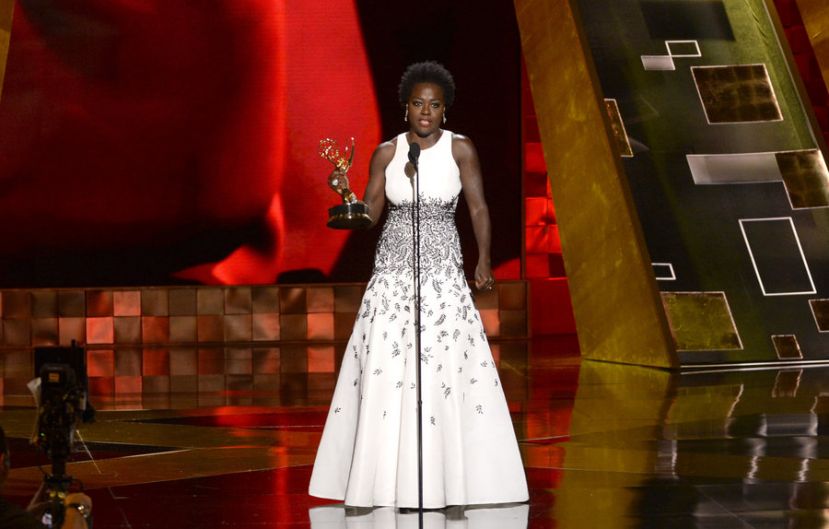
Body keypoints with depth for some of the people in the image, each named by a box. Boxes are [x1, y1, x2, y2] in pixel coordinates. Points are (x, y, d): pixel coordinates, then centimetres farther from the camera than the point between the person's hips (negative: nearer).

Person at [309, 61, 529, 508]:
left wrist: (484, 261, -15)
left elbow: (478, 207, -5)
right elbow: (368, 215, 6)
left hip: (442, 269, -2)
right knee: (385, 371, -3)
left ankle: (448, 482, 0)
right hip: (393, 269, 2)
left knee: (445, 370, -6)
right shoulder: (386, 153, 4)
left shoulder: (460, 148, -1)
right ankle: (386, 480, 3)